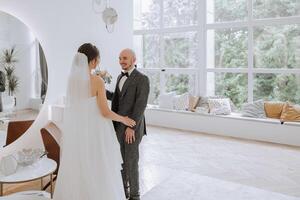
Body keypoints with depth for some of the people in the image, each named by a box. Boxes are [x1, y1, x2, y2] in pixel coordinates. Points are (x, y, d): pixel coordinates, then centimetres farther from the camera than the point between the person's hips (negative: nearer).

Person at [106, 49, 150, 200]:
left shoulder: (142, 79, -15)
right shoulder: (121, 77, 11)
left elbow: (140, 105, -21)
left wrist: (131, 127, -24)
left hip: (132, 127, -8)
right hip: (119, 126, 8)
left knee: (131, 162, 0)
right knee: (121, 160, 15)